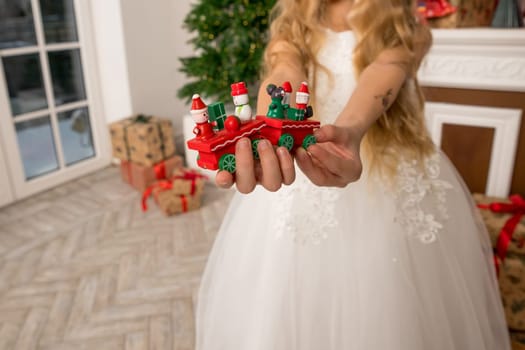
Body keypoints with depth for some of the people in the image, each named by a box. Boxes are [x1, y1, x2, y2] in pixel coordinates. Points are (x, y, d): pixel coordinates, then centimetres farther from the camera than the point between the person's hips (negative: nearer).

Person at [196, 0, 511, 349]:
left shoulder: (410, 33, 1)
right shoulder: (290, 35, 4)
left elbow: (382, 76, -22)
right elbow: (283, 78, -18)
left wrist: (348, 132, -44)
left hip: (395, 183, 0)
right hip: (299, 186, 1)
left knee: (386, 315, 7)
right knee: (288, 304, 9)